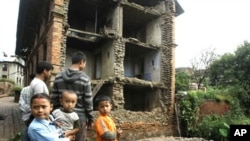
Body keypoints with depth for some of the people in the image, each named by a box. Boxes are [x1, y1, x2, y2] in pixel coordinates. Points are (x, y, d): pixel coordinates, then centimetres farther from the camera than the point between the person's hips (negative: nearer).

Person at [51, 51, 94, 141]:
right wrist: (91, 119, 2)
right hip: (79, 118, -4)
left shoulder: (58, 77, 3)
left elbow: (54, 99, 5)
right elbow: (88, 101, -9)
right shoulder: (84, 78, -11)